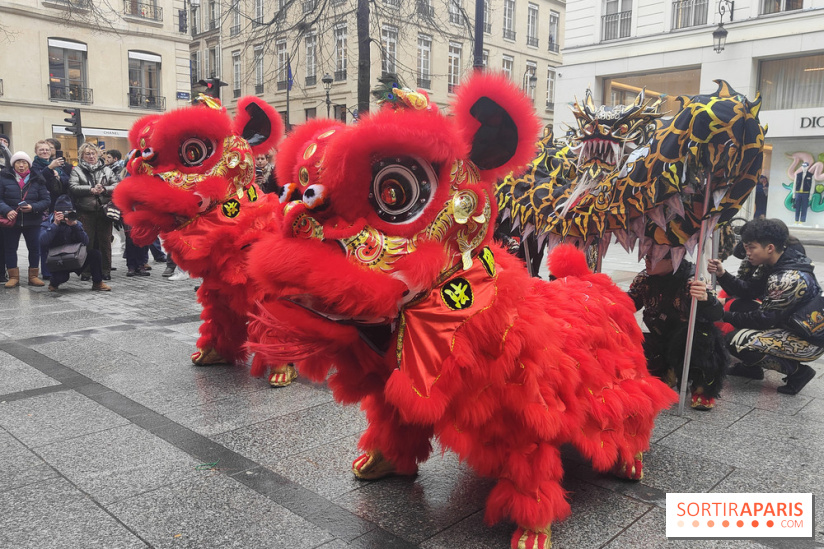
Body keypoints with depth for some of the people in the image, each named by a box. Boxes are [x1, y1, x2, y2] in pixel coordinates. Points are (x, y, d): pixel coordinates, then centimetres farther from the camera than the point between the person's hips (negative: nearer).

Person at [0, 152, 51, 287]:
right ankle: (13, 277, 17)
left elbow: (46, 201, 0)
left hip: (32, 221, 0)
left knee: (34, 248, 5)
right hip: (11, 220, 0)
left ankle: (33, 276, 17)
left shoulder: (37, 180, 3)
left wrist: (33, 207, -17)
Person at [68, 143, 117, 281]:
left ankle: (106, 270, 12)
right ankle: (86, 271, 7)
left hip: (104, 211, 2)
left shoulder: (106, 170, 15)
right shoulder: (77, 170, 9)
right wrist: (91, 189, -17)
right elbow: (73, 187, -7)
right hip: (86, 212, -2)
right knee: (87, 241, -1)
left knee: (105, 241, 4)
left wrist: (103, 189, -13)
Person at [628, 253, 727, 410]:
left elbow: (717, 314, -31)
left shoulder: (691, 278, -21)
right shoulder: (644, 277, -7)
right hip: (661, 340, 4)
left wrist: (705, 298, -54)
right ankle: (666, 373, 7)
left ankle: (703, 388, -10)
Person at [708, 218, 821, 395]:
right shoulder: (776, 265, 0)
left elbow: (765, 319, -22)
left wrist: (726, 317, -12)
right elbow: (748, 291, 1)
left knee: (737, 341, -21)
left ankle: (797, 371, -5)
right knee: (740, 306, 11)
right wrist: (722, 274, -12)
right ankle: (752, 367, 17)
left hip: (809, 340, -10)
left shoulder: (789, 279, -28)